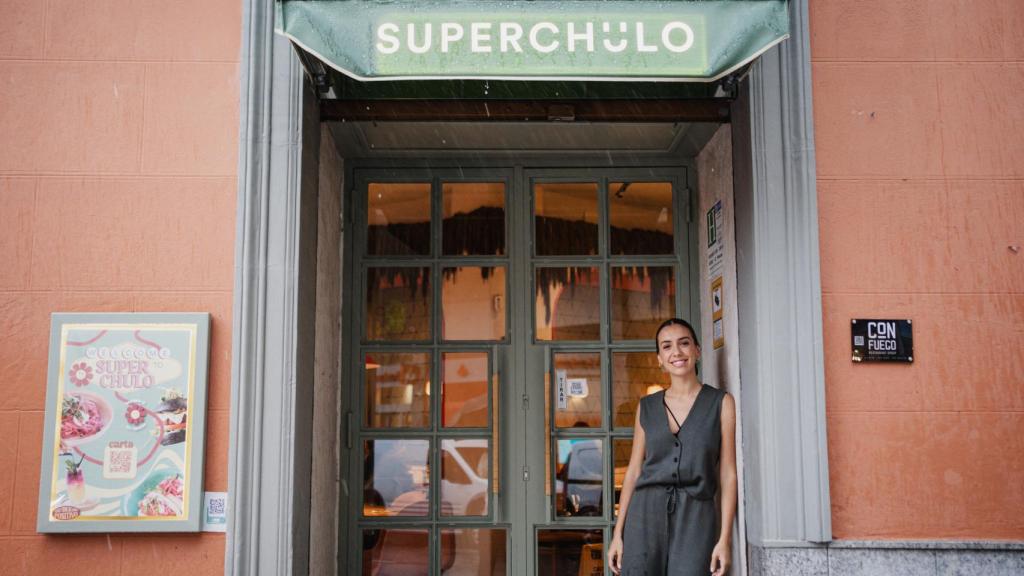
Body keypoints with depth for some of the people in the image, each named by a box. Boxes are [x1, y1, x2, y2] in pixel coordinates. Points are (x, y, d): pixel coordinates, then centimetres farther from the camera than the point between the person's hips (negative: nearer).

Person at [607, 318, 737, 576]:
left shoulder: (720, 402, 4)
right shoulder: (647, 406, 11)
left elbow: (727, 474, 1)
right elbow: (634, 470, 12)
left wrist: (725, 537, -6)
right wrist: (617, 534, 6)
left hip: (695, 516, -2)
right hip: (646, 513, 2)